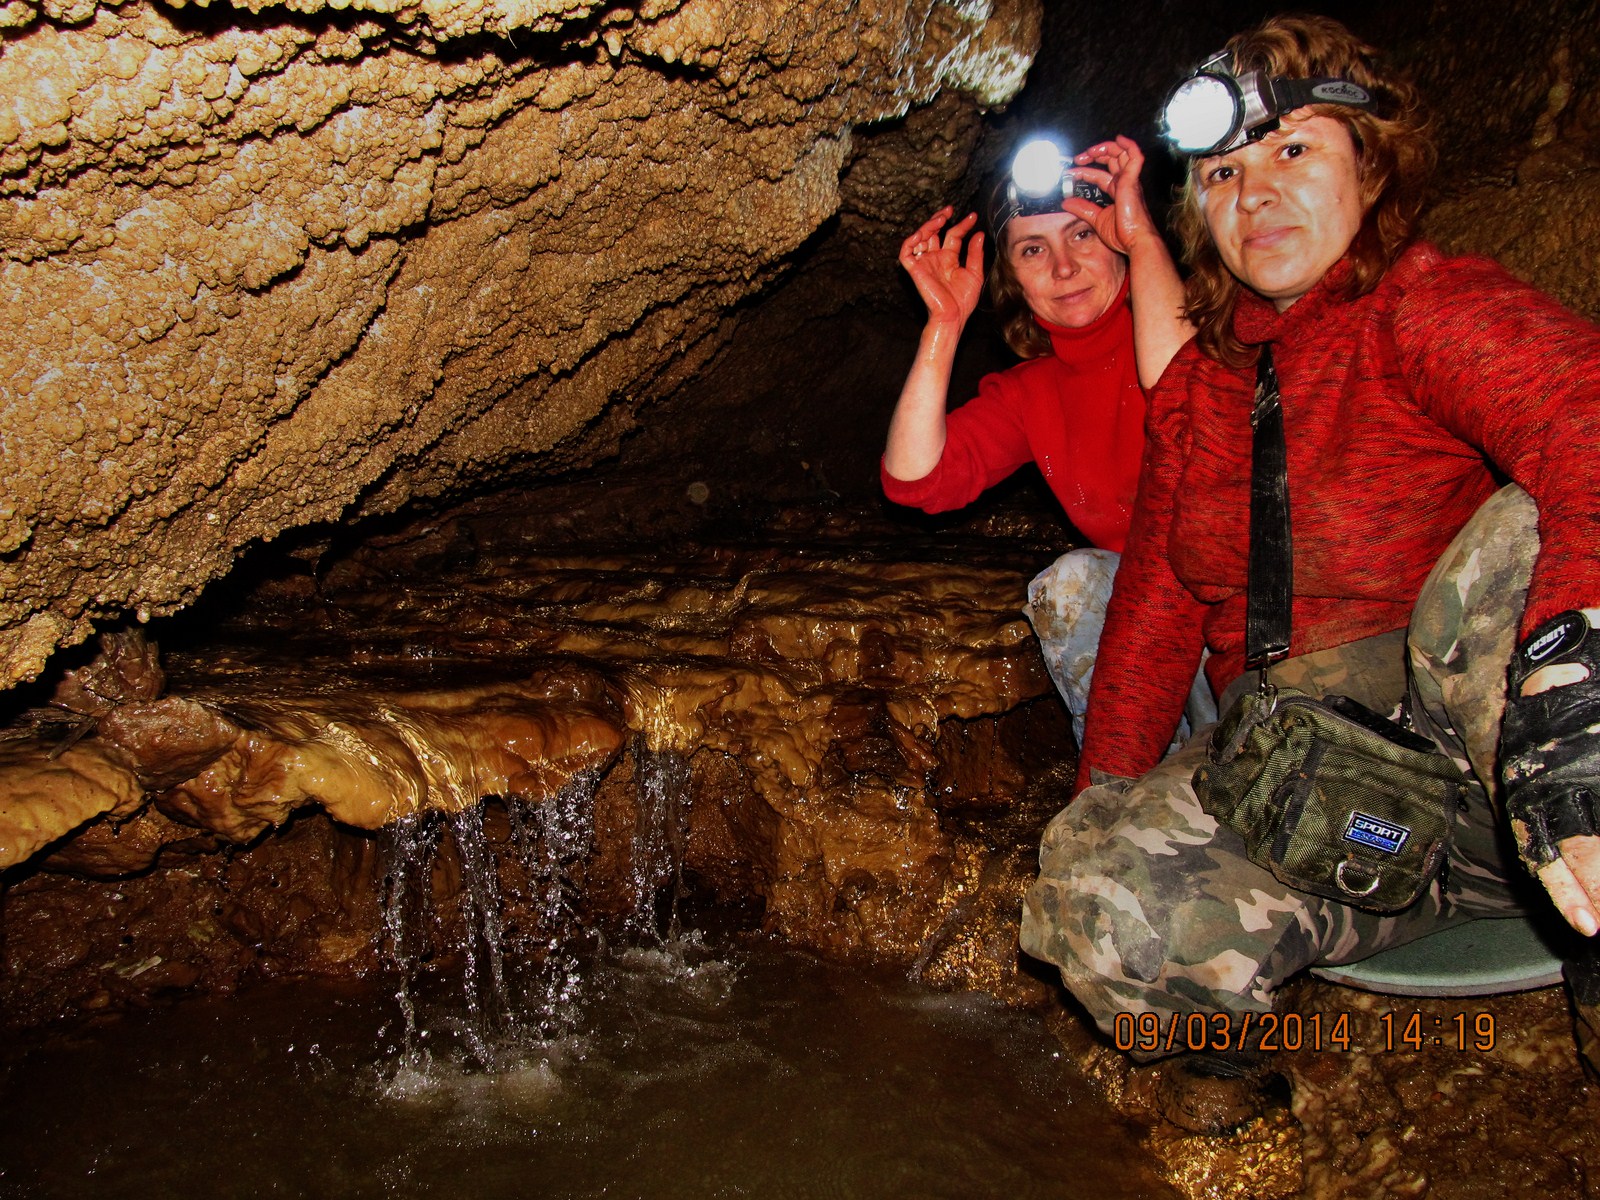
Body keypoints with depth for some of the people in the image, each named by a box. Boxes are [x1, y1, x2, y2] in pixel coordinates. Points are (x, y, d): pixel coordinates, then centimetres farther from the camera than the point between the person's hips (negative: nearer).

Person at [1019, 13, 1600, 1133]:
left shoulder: (1428, 309, -7)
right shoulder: (1197, 385, 12)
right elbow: (1157, 604, 15)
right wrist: (1104, 804, 9)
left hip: (1474, 745, -5)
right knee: (1095, 898, -23)